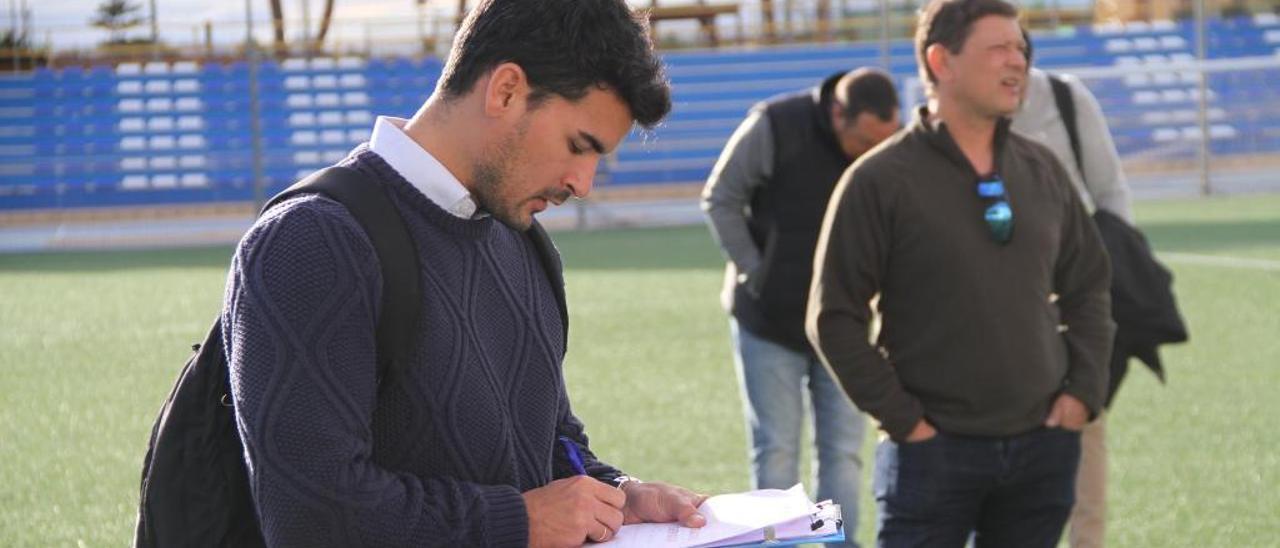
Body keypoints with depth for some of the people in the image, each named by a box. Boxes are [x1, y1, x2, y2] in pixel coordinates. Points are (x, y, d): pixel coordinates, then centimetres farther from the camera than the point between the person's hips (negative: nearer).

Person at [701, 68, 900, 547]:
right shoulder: (775, 128, -18)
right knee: (776, 452, 1)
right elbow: (720, 199, -6)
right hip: (770, 320, -2)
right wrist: (753, 273, -9)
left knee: (843, 451, 4)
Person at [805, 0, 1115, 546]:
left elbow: (1088, 286, 18)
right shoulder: (880, 181, -8)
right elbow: (834, 318, -8)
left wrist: (1083, 391, 5)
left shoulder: (1042, 169, 8)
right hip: (934, 450, -5)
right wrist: (903, 419, -10)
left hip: (1043, 444, 5)